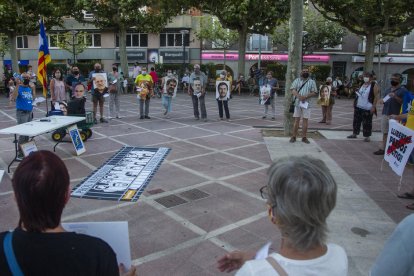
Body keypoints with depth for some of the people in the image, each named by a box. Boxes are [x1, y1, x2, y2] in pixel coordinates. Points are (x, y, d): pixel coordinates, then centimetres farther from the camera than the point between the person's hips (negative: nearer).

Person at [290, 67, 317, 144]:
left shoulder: (312, 82, 7)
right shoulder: (297, 80, 8)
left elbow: (314, 92, -1)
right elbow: (293, 90, -4)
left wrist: (306, 96, -18)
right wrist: (299, 96, -21)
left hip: (306, 103, 0)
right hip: (297, 103, 0)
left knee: (305, 120, 3)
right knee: (296, 120, 2)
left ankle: (304, 137, 10)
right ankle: (294, 137, 7)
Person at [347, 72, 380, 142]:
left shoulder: (374, 85, -9)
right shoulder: (362, 85, 14)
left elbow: (376, 96, -13)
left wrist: (373, 106, -19)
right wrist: (356, 104, 15)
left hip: (367, 108, -7)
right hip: (358, 107, 7)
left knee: (367, 123, 0)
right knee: (356, 120, 13)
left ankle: (367, 136, 9)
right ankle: (354, 134, 24)